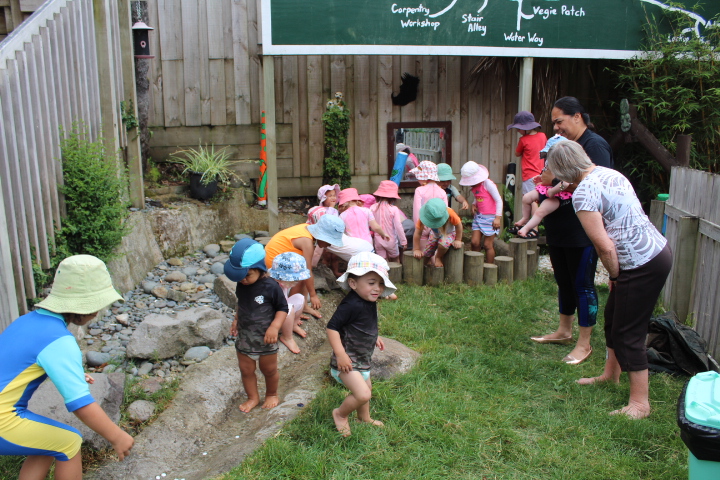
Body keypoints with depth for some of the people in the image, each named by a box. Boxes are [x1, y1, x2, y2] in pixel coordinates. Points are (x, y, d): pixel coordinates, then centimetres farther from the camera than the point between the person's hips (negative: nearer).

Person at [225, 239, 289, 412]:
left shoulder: (271, 287, -22)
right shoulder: (241, 285, -4)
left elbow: (282, 309, -14)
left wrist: (274, 327, -25)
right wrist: (236, 320, 10)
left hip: (265, 339, -4)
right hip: (244, 337, 4)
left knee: (269, 370, 16)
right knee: (246, 370, 14)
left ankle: (271, 394, 42)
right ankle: (253, 397, 36)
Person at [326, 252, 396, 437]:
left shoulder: (369, 302, 0)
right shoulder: (351, 304, -29)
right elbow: (332, 327, -29)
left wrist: (374, 337, 21)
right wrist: (340, 354, -30)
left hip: (362, 358, 10)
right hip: (348, 360, -10)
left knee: (366, 388, 27)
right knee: (363, 394, -18)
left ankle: (365, 418, 51)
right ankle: (340, 414, 10)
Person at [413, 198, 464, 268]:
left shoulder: (450, 213, -40)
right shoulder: (424, 216, -34)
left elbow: (459, 225, -23)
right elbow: (417, 233, -26)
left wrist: (458, 240, -15)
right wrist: (416, 249, -23)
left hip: (449, 233, -3)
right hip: (435, 233, 3)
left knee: (443, 243, -36)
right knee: (426, 254, -3)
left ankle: (438, 257, -2)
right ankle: (430, 258, 37)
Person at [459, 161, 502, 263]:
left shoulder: (487, 183, -15)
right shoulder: (474, 187, 7)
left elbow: (499, 200, -14)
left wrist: (498, 217, -19)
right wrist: (474, 205, -1)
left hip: (490, 217, -7)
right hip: (479, 216, 7)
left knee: (487, 244, -1)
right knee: (474, 242, -1)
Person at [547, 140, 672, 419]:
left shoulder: (583, 193, -20)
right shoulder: (608, 173, 8)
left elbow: (605, 247, -21)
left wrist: (615, 275, -4)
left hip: (642, 265, -10)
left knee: (628, 333, 1)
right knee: (614, 316, 22)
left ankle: (640, 402, 12)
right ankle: (611, 374, 41)